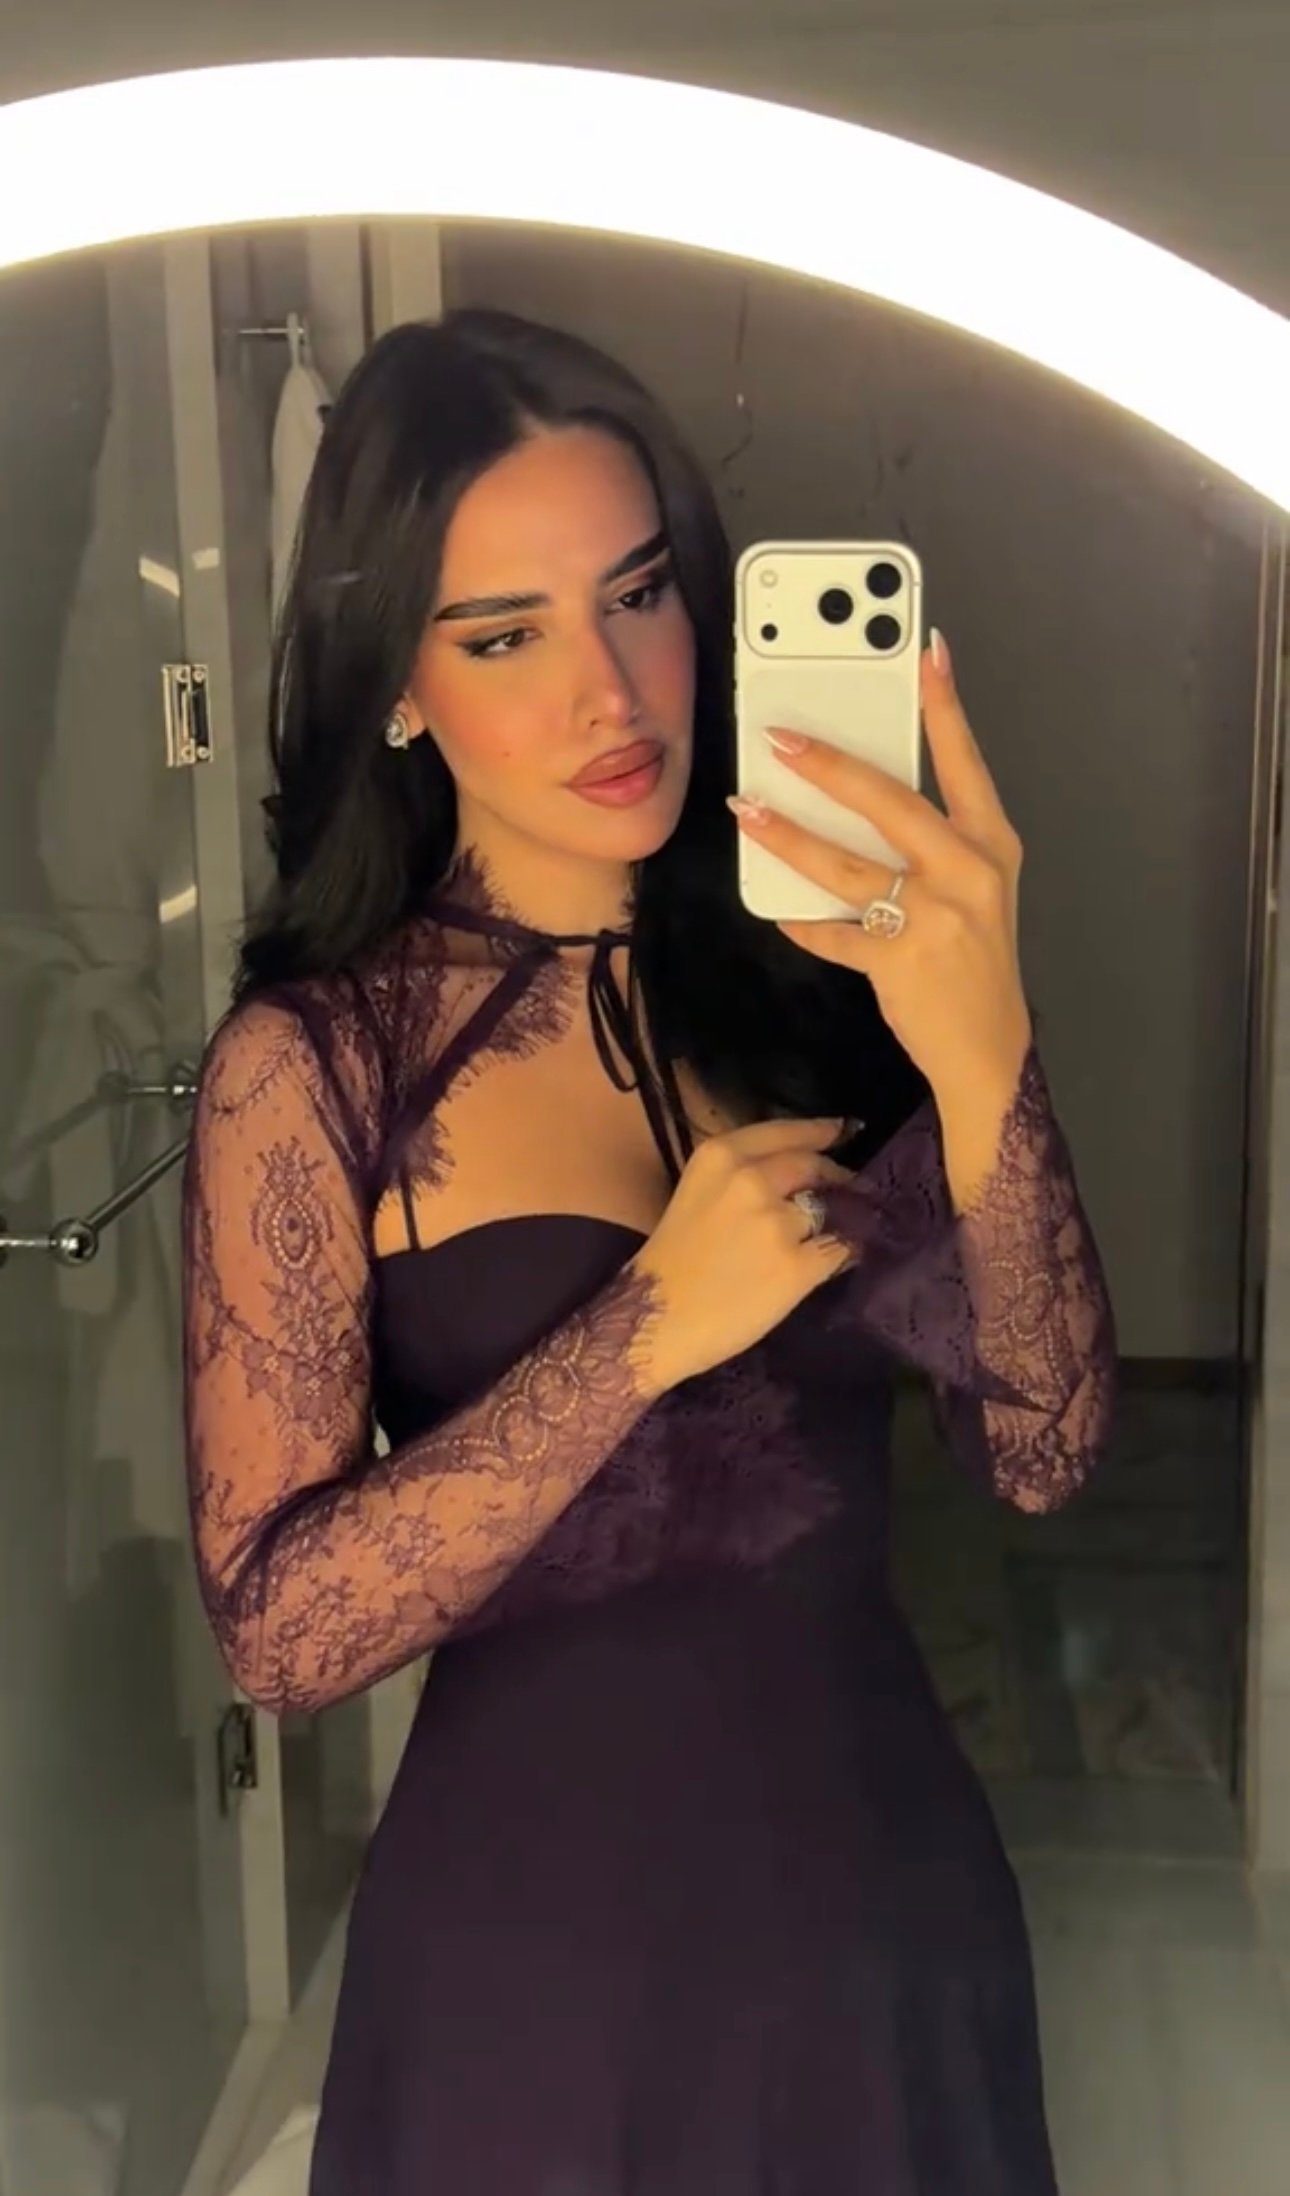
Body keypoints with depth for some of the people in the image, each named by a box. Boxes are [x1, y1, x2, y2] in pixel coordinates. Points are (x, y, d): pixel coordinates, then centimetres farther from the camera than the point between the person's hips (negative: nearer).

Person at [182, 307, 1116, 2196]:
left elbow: (1042, 1453, -11)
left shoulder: (820, 975, -6)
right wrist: (650, 1331, -25)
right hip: (538, 1922, -2)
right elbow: (281, 1630, -15)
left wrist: (979, 1052, -27)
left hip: (889, 1887, 3)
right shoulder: (312, 1063, -12)